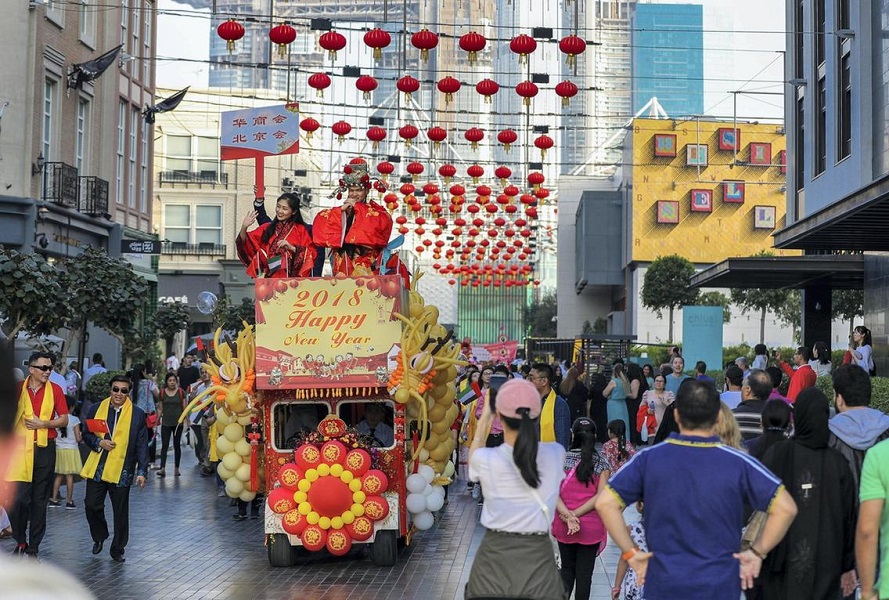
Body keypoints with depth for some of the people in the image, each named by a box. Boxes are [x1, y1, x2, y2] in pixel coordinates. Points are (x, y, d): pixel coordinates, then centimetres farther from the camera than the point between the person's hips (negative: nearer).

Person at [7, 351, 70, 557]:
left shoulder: (55, 390, 3)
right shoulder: (17, 388, 3)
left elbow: (64, 419, 3)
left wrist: (42, 424, -12)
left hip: (45, 449, 0)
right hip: (20, 448, 0)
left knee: (40, 500, 5)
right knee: (18, 498, -7)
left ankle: (33, 546, 14)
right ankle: (20, 541, 12)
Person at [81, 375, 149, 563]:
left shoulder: (137, 414, 0)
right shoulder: (96, 409, 6)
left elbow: (142, 445, 1)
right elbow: (86, 434, 12)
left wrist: (142, 471, -4)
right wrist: (99, 443, -9)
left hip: (122, 470, -2)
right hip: (96, 468, 2)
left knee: (120, 512, 4)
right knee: (92, 505, 1)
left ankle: (118, 549, 18)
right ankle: (99, 537, 28)